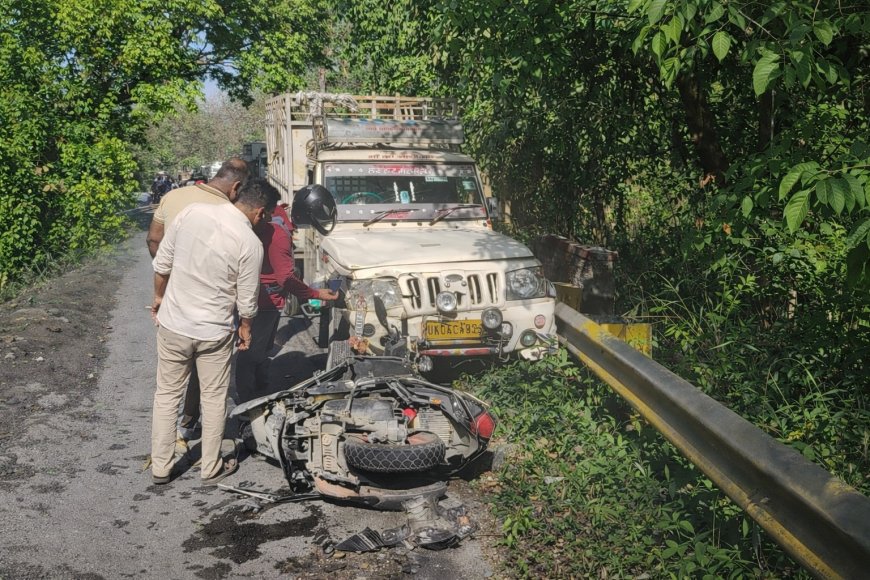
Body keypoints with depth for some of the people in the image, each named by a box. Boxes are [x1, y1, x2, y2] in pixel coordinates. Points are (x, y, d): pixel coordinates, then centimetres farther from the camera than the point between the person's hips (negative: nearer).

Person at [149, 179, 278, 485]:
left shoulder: (192, 212, -7)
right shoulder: (250, 243, -16)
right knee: (213, 400, 14)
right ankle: (211, 469, 25)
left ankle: (160, 468, 26)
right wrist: (246, 329, 12)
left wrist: (159, 297, 17)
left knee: (167, 395, 17)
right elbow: (247, 301, -8)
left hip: (172, 324, 3)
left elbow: (161, 263, 0)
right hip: (213, 333, -3)